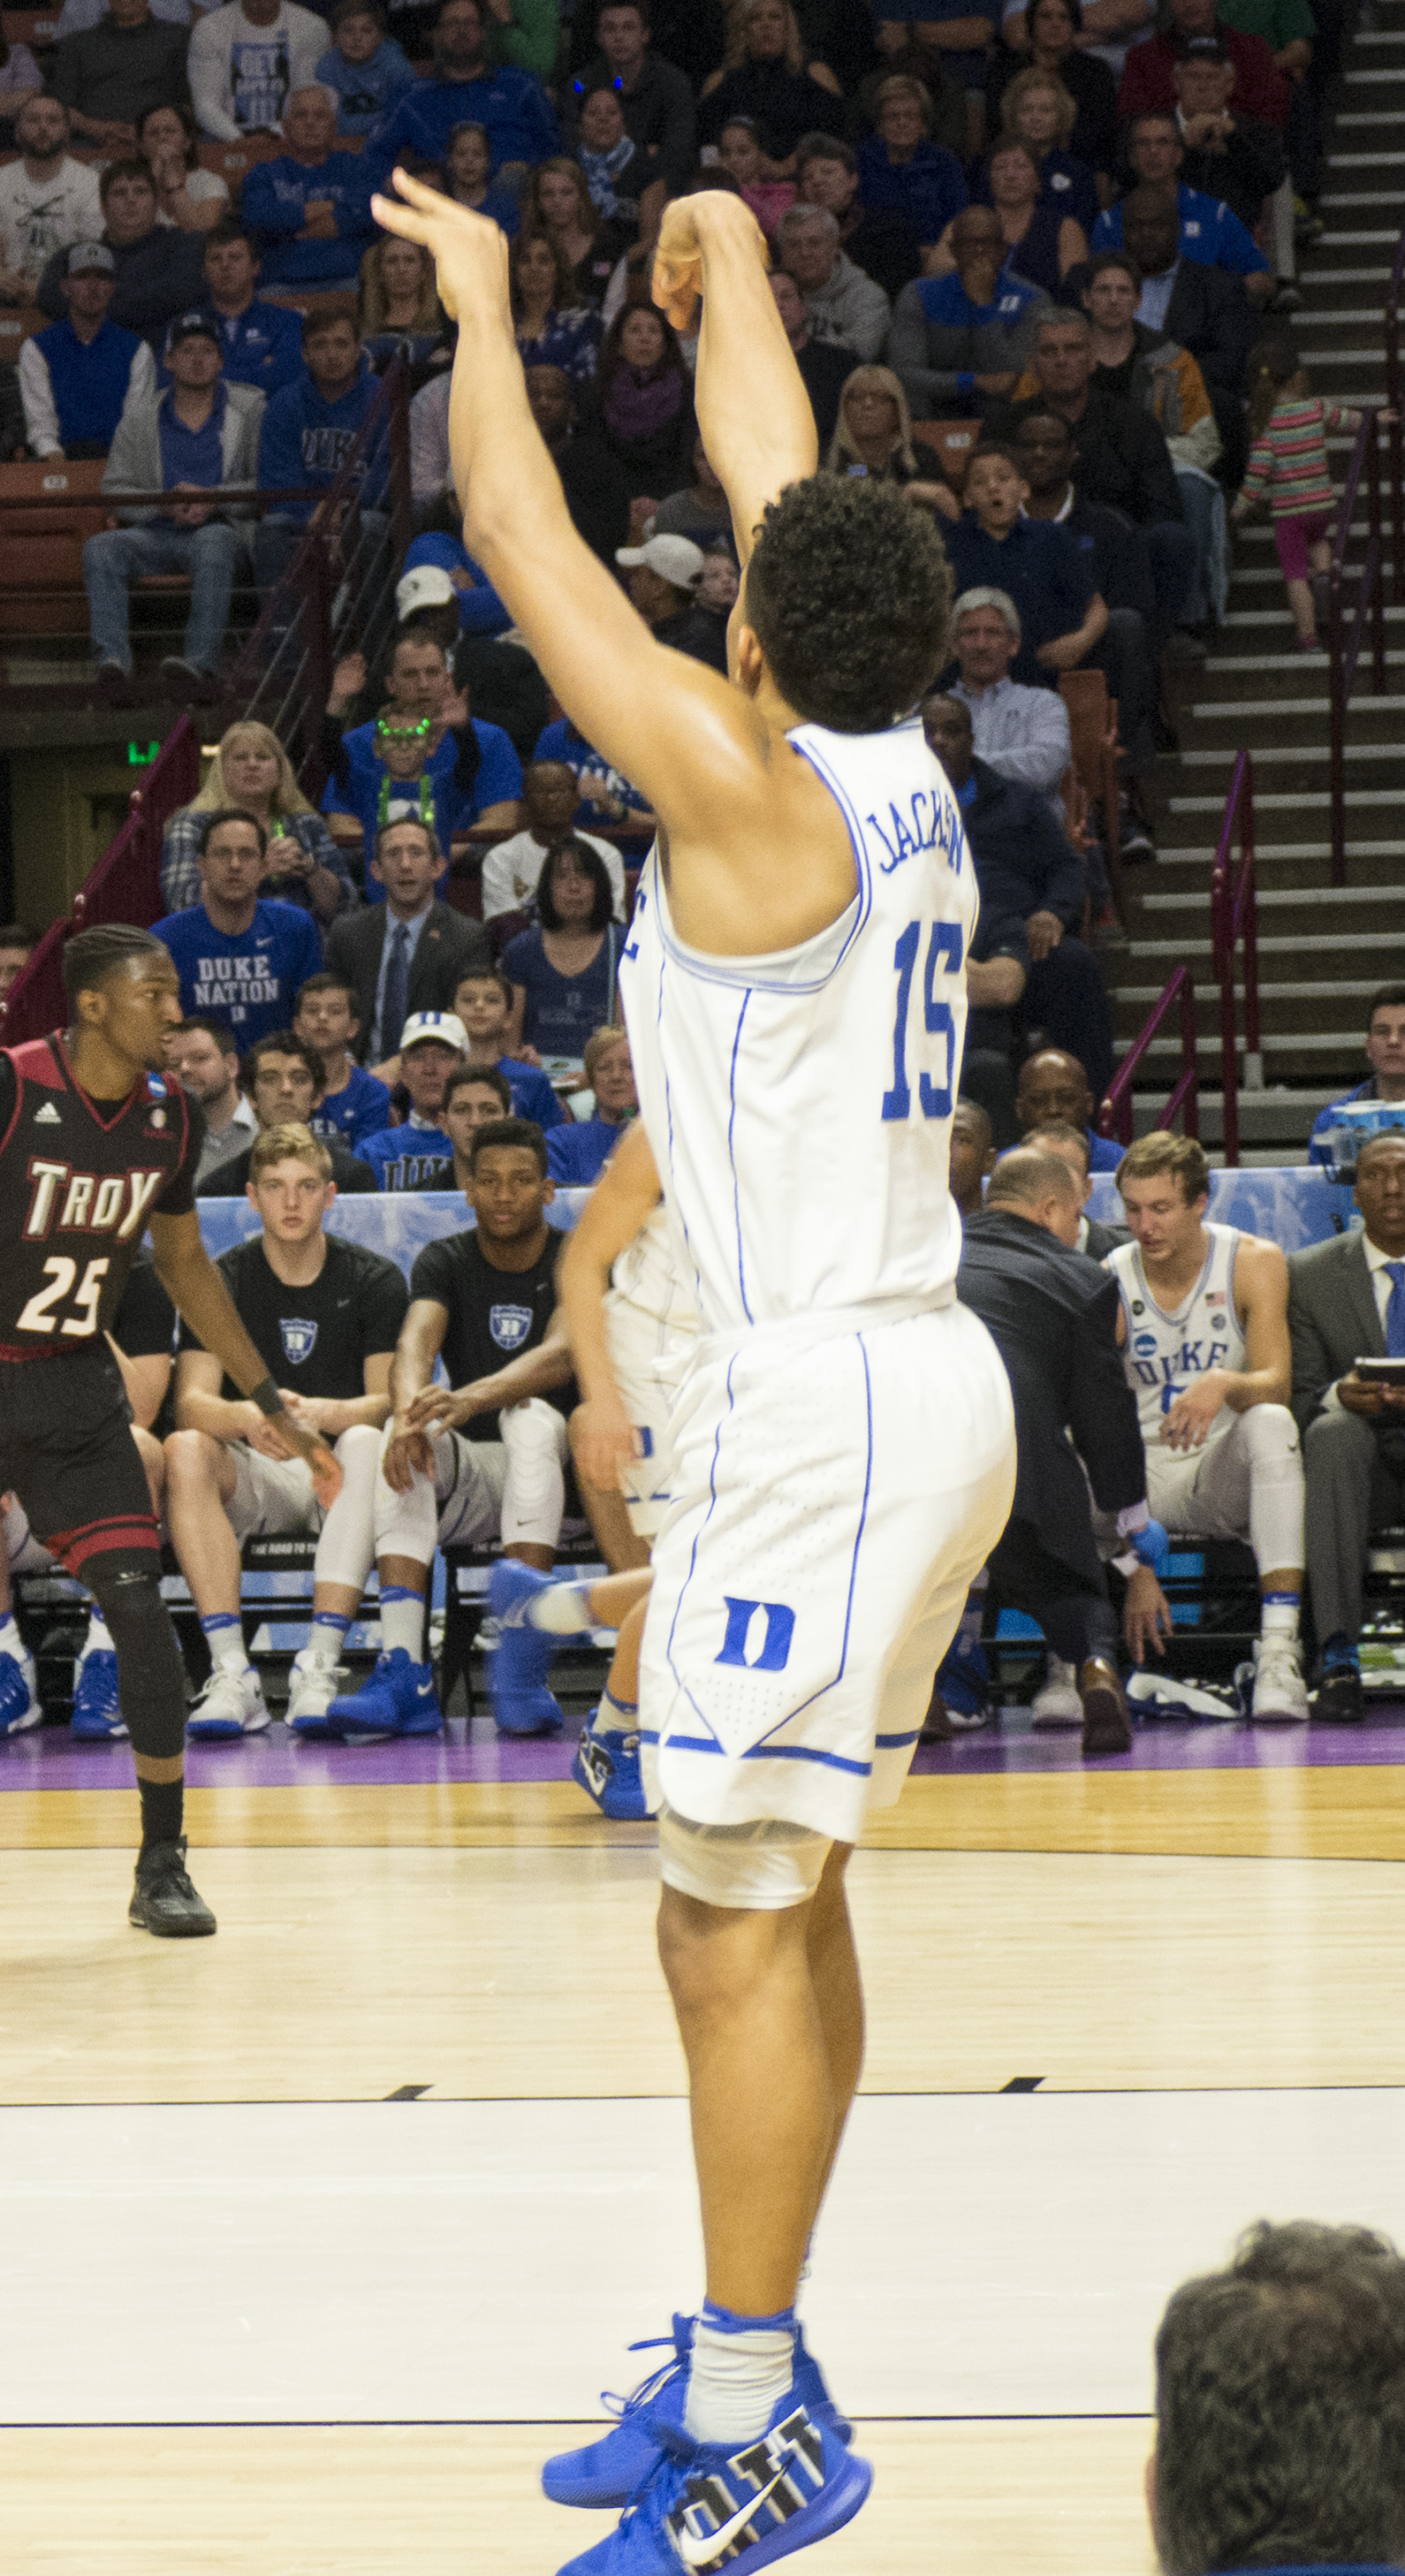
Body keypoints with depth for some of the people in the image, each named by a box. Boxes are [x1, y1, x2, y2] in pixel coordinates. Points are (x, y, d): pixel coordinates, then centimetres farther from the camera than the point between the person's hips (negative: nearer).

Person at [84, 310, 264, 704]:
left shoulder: (249, 410, 14)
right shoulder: (139, 418, 19)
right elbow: (115, 490, 11)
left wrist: (212, 500, -11)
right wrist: (165, 504, -9)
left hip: (220, 528, -2)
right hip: (155, 535, 2)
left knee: (213, 541, -39)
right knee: (101, 547, -28)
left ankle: (202, 664, -52)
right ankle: (113, 660, -45)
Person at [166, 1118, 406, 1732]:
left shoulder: (375, 1279, 2)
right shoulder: (221, 1282, 3)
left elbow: (388, 1400, -9)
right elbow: (191, 1402, -9)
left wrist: (321, 1414, -31)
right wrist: (247, 1417, -33)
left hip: (336, 1473, -1)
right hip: (255, 1478, 1)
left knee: (366, 1443, -35)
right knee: (186, 1450, -31)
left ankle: (318, 1668, -40)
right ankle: (231, 1675, -38)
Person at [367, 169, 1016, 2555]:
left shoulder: (750, 790, -15)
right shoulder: (907, 776, 7)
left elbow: (523, 539, -8)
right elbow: (780, 488, 22)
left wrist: (479, 293, 7)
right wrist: (735, 276, 35)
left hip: (825, 1410, -9)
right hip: (913, 1380, 9)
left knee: (738, 1930, -6)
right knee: (776, 1905, 15)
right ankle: (743, 2366, 22)